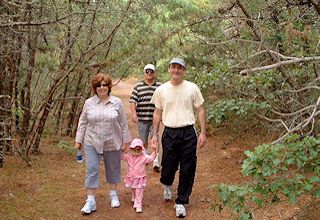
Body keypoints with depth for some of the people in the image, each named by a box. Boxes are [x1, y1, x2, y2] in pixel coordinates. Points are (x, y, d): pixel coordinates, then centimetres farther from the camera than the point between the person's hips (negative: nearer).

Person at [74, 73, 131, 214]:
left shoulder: (117, 102, -2)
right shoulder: (89, 103, -1)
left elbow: (123, 123, 3)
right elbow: (82, 123, 5)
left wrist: (125, 139, 5)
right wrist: (78, 140, 4)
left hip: (112, 143, 0)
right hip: (92, 143, 0)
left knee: (113, 169, 12)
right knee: (91, 170, -2)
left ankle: (113, 194, 32)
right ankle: (90, 201, 5)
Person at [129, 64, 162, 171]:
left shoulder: (160, 86, 5)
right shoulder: (138, 86, 5)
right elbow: (133, 101, 1)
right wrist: (133, 113, -11)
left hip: (155, 119, -1)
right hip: (142, 118, 1)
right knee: (143, 140, 13)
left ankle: (156, 161, -2)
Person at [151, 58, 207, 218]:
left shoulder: (192, 88, -1)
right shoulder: (161, 90, 3)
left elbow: (200, 110, 4)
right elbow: (157, 113, 10)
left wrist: (203, 133, -1)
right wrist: (155, 135, 8)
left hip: (188, 133, 0)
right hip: (169, 133, 1)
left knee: (187, 170, 4)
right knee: (168, 166, 9)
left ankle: (181, 202, 20)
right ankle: (167, 185, 45)